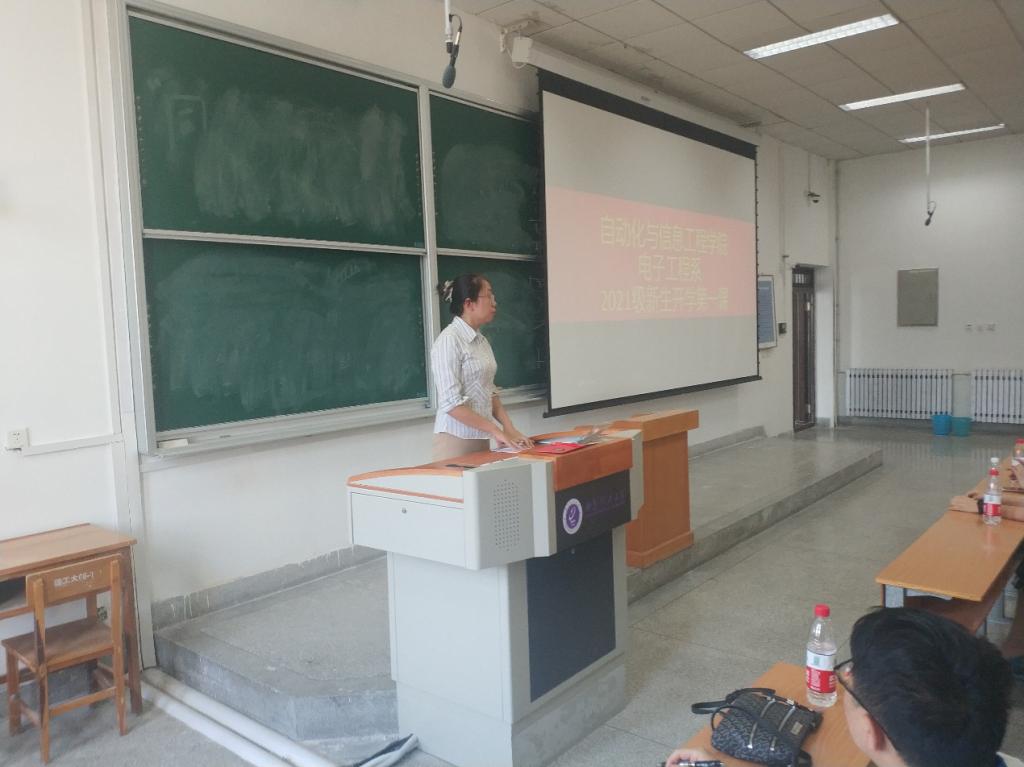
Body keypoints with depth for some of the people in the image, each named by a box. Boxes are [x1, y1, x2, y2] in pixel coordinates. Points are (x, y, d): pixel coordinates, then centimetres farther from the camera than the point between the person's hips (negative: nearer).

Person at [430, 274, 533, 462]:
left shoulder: (481, 341, 10)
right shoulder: (449, 340, -14)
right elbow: (451, 403, -20)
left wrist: (509, 428, 1)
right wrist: (496, 431, -19)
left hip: (480, 440, 7)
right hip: (456, 441, -7)